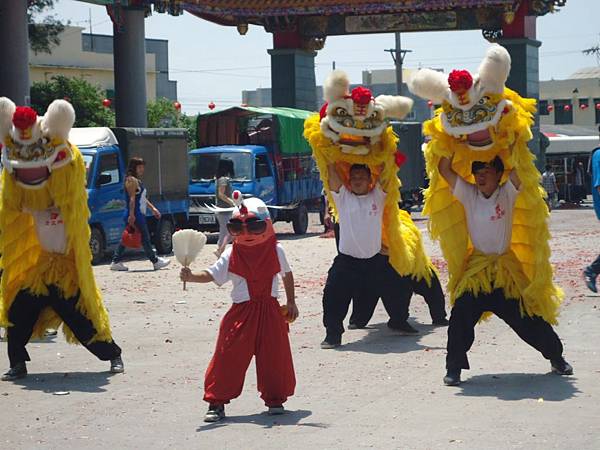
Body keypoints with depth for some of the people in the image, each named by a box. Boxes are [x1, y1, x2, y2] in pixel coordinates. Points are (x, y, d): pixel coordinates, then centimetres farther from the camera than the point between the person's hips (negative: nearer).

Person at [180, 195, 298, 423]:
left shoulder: (275, 250, 2)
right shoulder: (231, 255, -5)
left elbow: (287, 274, 17)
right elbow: (211, 274, -12)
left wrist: (291, 302, 18)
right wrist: (191, 276, -30)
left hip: (270, 311, 2)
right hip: (241, 311, -2)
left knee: (275, 356, 5)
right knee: (228, 357, -5)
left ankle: (274, 399, 21)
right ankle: (217, 402, 1)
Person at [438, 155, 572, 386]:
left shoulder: (507, 194, -2)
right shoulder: (468, 194, 2)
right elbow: (444, 169, -4)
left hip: (506, 270, -1)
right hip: (476, 270, 1)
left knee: (528, 318, 5)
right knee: (461, 317, -10)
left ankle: (556, 357, 24)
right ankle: (454, 367, 2)